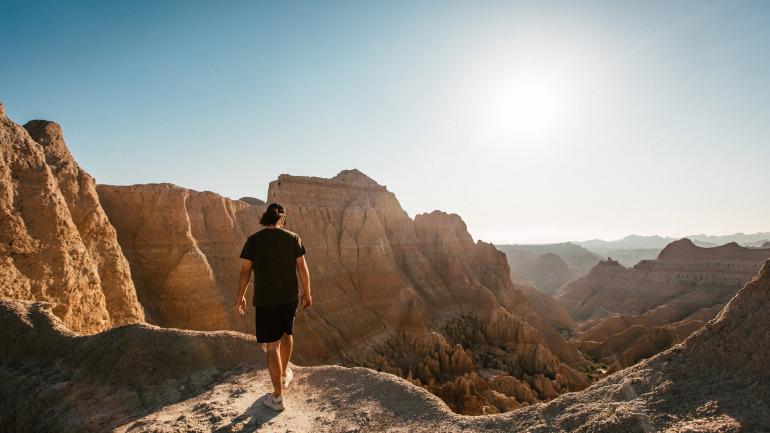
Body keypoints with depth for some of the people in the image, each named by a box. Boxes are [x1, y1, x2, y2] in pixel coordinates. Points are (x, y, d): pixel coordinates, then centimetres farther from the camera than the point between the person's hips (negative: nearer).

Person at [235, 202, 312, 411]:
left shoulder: (254, 240, -6)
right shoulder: (293, 238, -3)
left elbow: (245, 271, -4)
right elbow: (302, 268, -1)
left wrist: (240, 296, 9)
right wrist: (306, 292, 10)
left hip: (265, 300, -2)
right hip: (290, 297, 2)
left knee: (272, 346, 4)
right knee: (287, 333, 26)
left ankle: (277, 397, 12)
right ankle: (284, 374, 44)